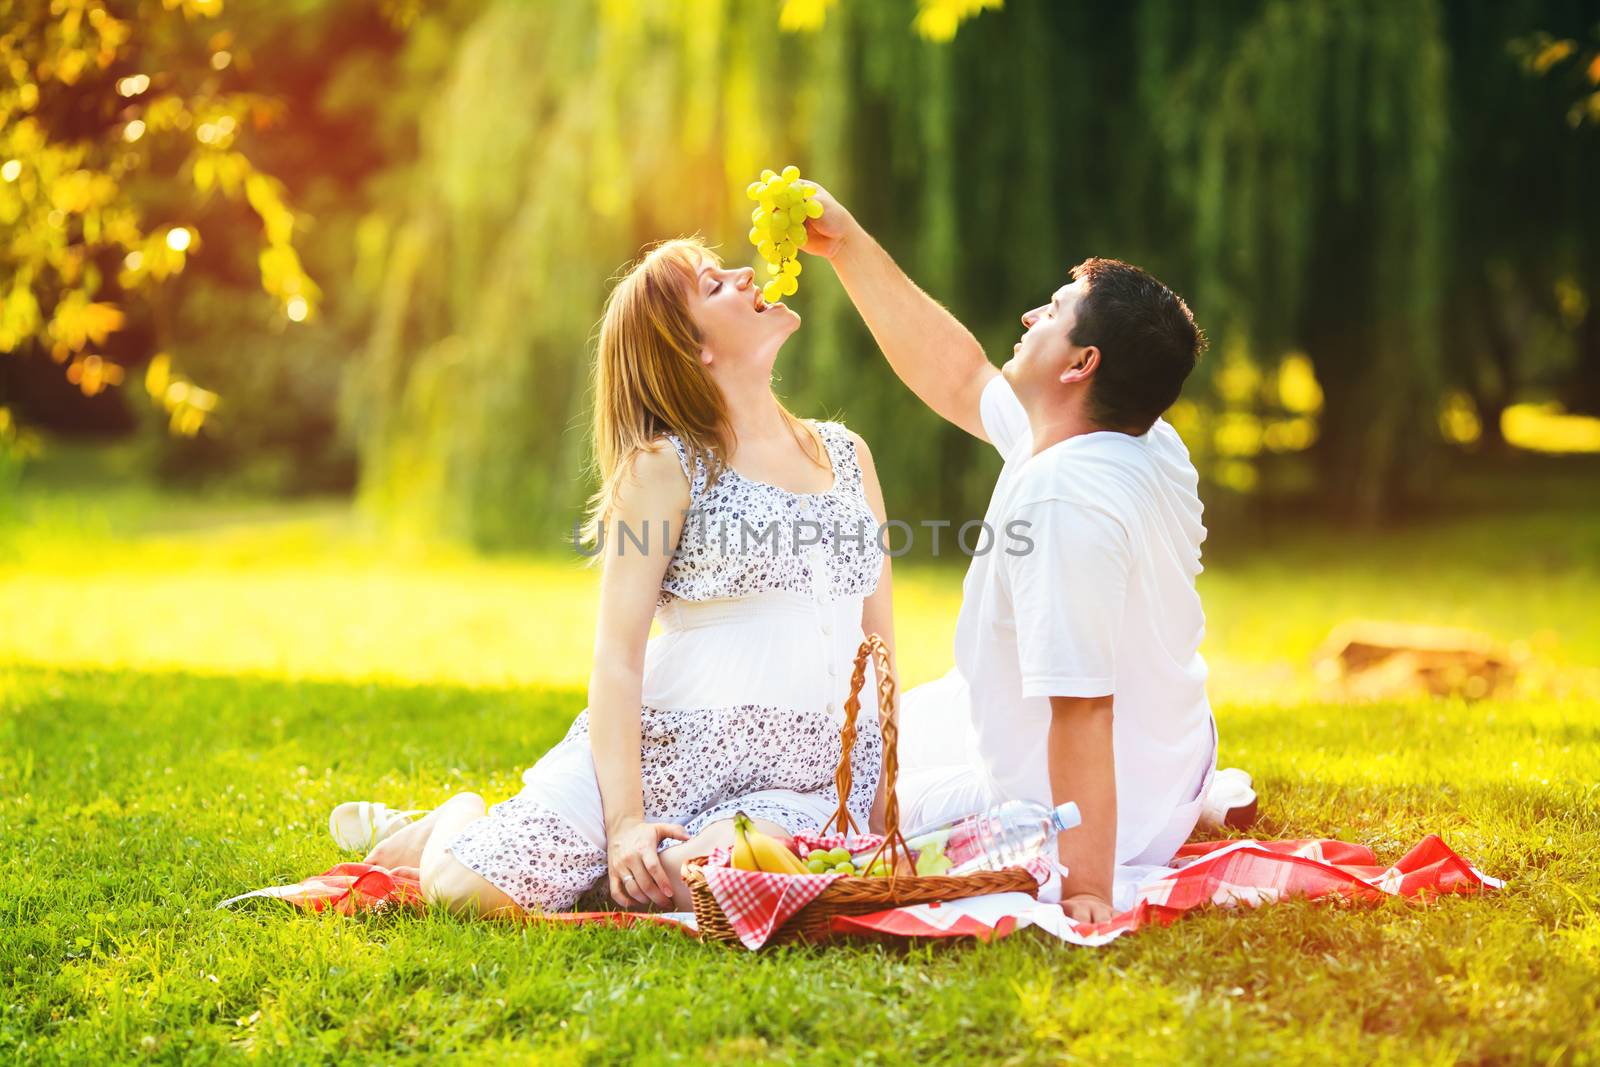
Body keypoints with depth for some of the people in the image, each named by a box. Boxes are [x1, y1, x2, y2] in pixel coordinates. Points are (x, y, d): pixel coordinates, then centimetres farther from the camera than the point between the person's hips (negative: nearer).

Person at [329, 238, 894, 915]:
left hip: (815, 778, 3)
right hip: (670, 749, -3)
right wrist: (624, 820, -18)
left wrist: (884, 799, 6)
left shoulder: (849, 455, 15)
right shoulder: (663, 469, -1)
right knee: (470, 889, -19)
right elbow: (618, 658, -7)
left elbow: (879, 644, 17)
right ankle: (453, 827, 20)